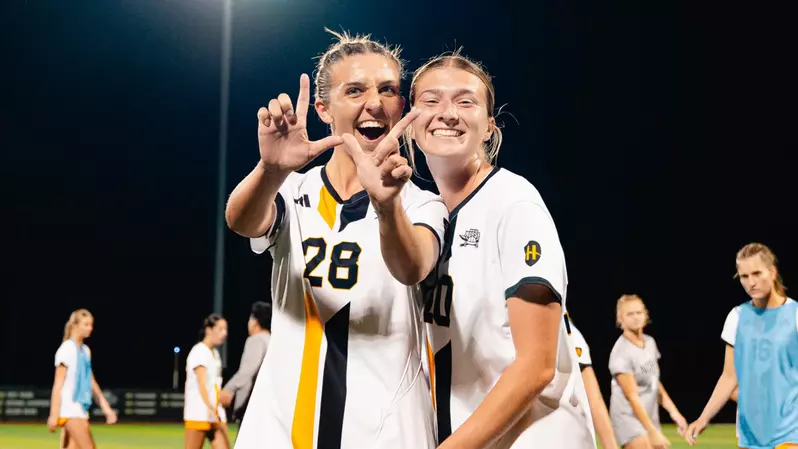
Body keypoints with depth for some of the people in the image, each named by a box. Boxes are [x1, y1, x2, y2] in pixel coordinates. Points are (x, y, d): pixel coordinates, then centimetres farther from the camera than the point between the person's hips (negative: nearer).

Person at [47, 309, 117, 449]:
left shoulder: (86, 350, 15)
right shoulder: (67, 349, -9)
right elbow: (58, 384, -12)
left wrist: (105, 406, 19)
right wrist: (54, 414, -15)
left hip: (80, 410, 8)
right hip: (68, 410, -8)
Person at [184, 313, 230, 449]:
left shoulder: (215, 353, 17)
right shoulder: (199, 352, -9)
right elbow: (201, 384, -20)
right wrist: (211, 409, -31)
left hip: (215, 414, 8)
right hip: (198, 414, -8)